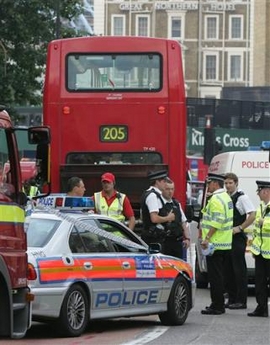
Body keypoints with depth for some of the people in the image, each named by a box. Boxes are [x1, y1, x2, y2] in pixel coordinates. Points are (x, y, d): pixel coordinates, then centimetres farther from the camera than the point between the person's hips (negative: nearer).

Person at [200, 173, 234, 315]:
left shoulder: (216, 199, -16)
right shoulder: (226, 197, 17)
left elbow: (216, 222, -24)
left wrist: (207, 238, -23)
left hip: (215, 244, -10)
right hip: (225, 244, 10)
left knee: (215, 276, -7)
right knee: (217, 275, 16)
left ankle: (217, 306, -6)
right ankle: (218, 304, 20)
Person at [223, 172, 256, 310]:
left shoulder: (242, 197, -9)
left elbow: (252, 215, -16)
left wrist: (239, 228, -17)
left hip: (237, 238, -8)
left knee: (239, 269, -6)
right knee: (227, 269, 10)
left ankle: (241, 301, -4)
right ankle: (231, 299, 17)